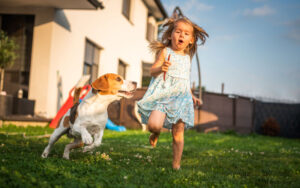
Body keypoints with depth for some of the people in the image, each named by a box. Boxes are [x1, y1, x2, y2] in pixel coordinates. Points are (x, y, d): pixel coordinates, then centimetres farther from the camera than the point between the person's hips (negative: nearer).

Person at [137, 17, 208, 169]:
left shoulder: (187, 57, 18)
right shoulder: (165, 52, 1)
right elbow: (152, 71, -4)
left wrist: (192, 96, 22)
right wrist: (161, 68, -26)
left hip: (181, 97, 4)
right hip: (163, 94, -4)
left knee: (178, 133, -1)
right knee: (154, 124, -24)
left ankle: (176, 165, 11)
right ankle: (155, 133, 14)